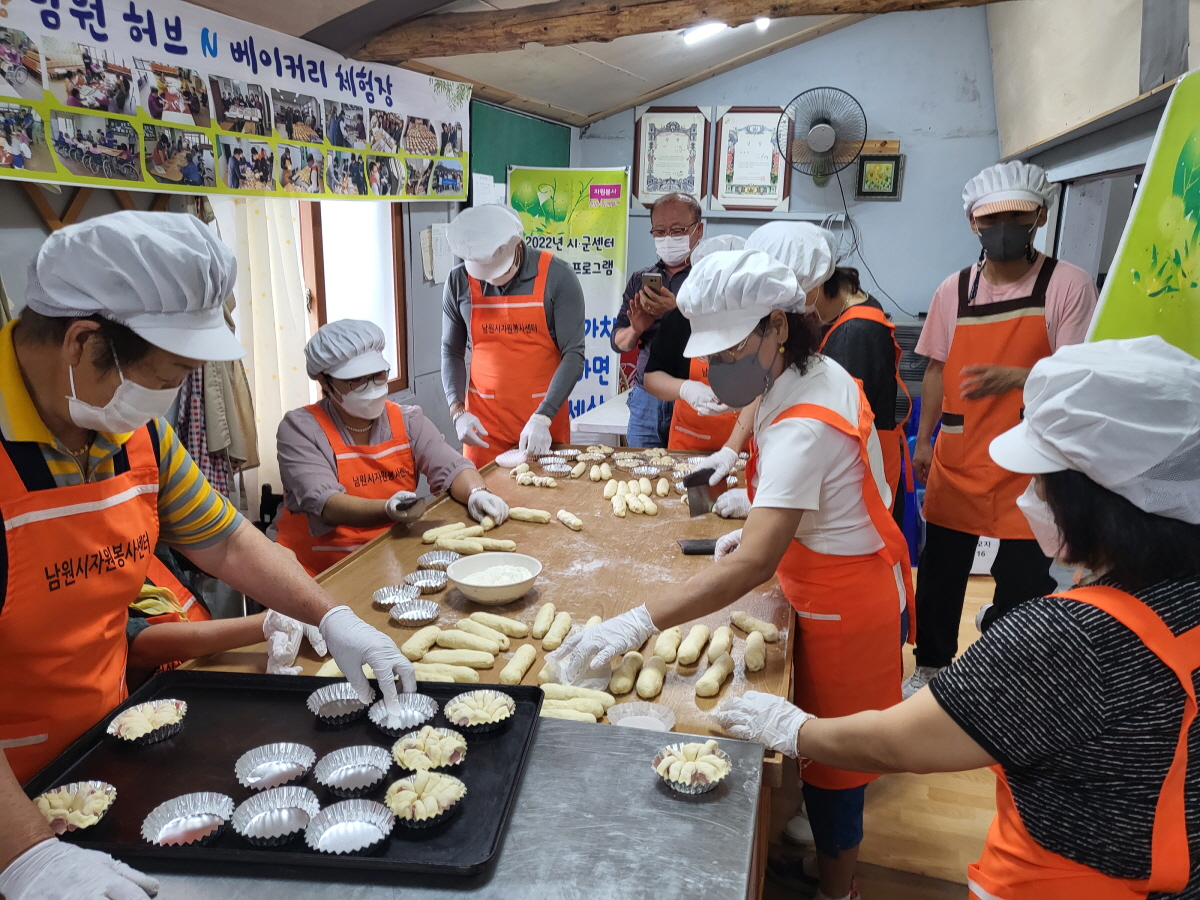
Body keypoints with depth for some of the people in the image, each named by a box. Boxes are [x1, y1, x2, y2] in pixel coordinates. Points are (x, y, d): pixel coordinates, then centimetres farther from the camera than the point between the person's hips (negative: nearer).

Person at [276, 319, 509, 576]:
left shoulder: (407, 421, 7)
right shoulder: (300, 429, -6)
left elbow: (451, 467, -1)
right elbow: (324, 503, -18)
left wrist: (476, 493, -24)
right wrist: (389, 510, -35)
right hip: (321, 574, -5)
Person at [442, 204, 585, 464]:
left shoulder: (556, 276, -11)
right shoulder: (459, 282, -3)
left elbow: (574, 354, -11)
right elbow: (452, 351, 6)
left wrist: (542, 418, -19)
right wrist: (457, 411, -7)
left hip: (545, 415, -1)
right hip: (482, 421, 2)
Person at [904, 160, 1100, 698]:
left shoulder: (1067, 285, -7)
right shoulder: (953, 290, 4)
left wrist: (1011, 377, -27)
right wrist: (923, 441, 7)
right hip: (956, 460, 4)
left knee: (1022, 577, 5)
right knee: (939, 570, 13)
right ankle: (931, 666, 32)